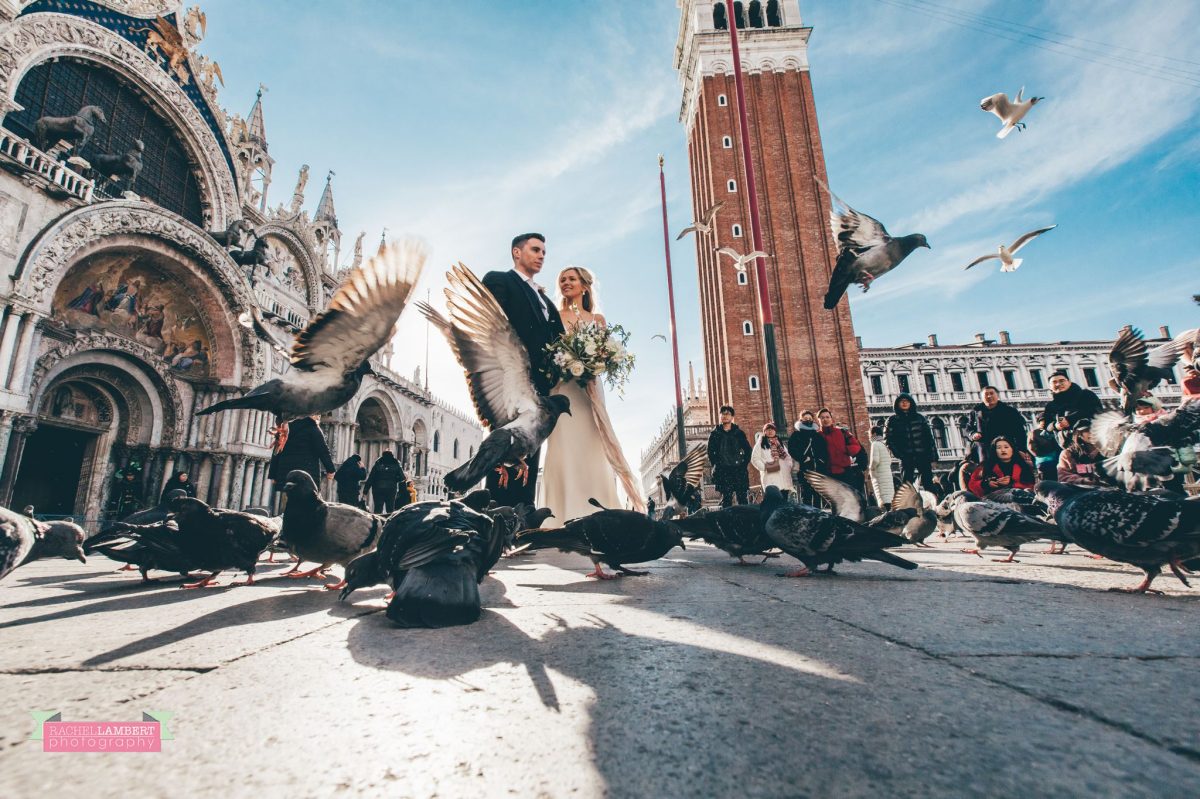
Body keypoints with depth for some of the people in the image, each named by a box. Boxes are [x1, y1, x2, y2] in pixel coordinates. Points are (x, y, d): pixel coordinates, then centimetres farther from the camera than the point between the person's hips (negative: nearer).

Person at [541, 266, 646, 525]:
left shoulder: (597, 318, 18)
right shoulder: (554, 316, 15)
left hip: (589, 388, 1)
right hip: (561, 387, -1)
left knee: (592, 448, -5)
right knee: (564, 447, -10)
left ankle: (597, 517, -1)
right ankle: (566, 517, -8)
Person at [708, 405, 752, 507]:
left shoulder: (739, 432, 11)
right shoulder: (715, 434, 7)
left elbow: (747, 449, 12)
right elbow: (710, 452, 8)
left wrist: (744, 463, 1)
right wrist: (716, 465, -1)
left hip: (739, 470, 1)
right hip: (723, 472, -1)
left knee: (743, 499, -2)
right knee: (726, 499, -1)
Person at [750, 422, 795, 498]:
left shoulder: (780, 444, 22)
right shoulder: (760, 444, 3)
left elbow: (788, 458, 24)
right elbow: (755, 459, -4)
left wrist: (789, 467, 8)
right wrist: (765, 467, -13)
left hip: (784, 478, 5)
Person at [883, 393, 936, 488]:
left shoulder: (919, 418, 12)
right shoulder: (892, 420, 6)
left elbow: (929, 437, 9)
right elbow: (887, 439, -1)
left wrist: (932, 457, 1)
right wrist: (899, 454, -11)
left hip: (923, 456, 2)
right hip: (906, 458, -2)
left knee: (929, 486, 0)